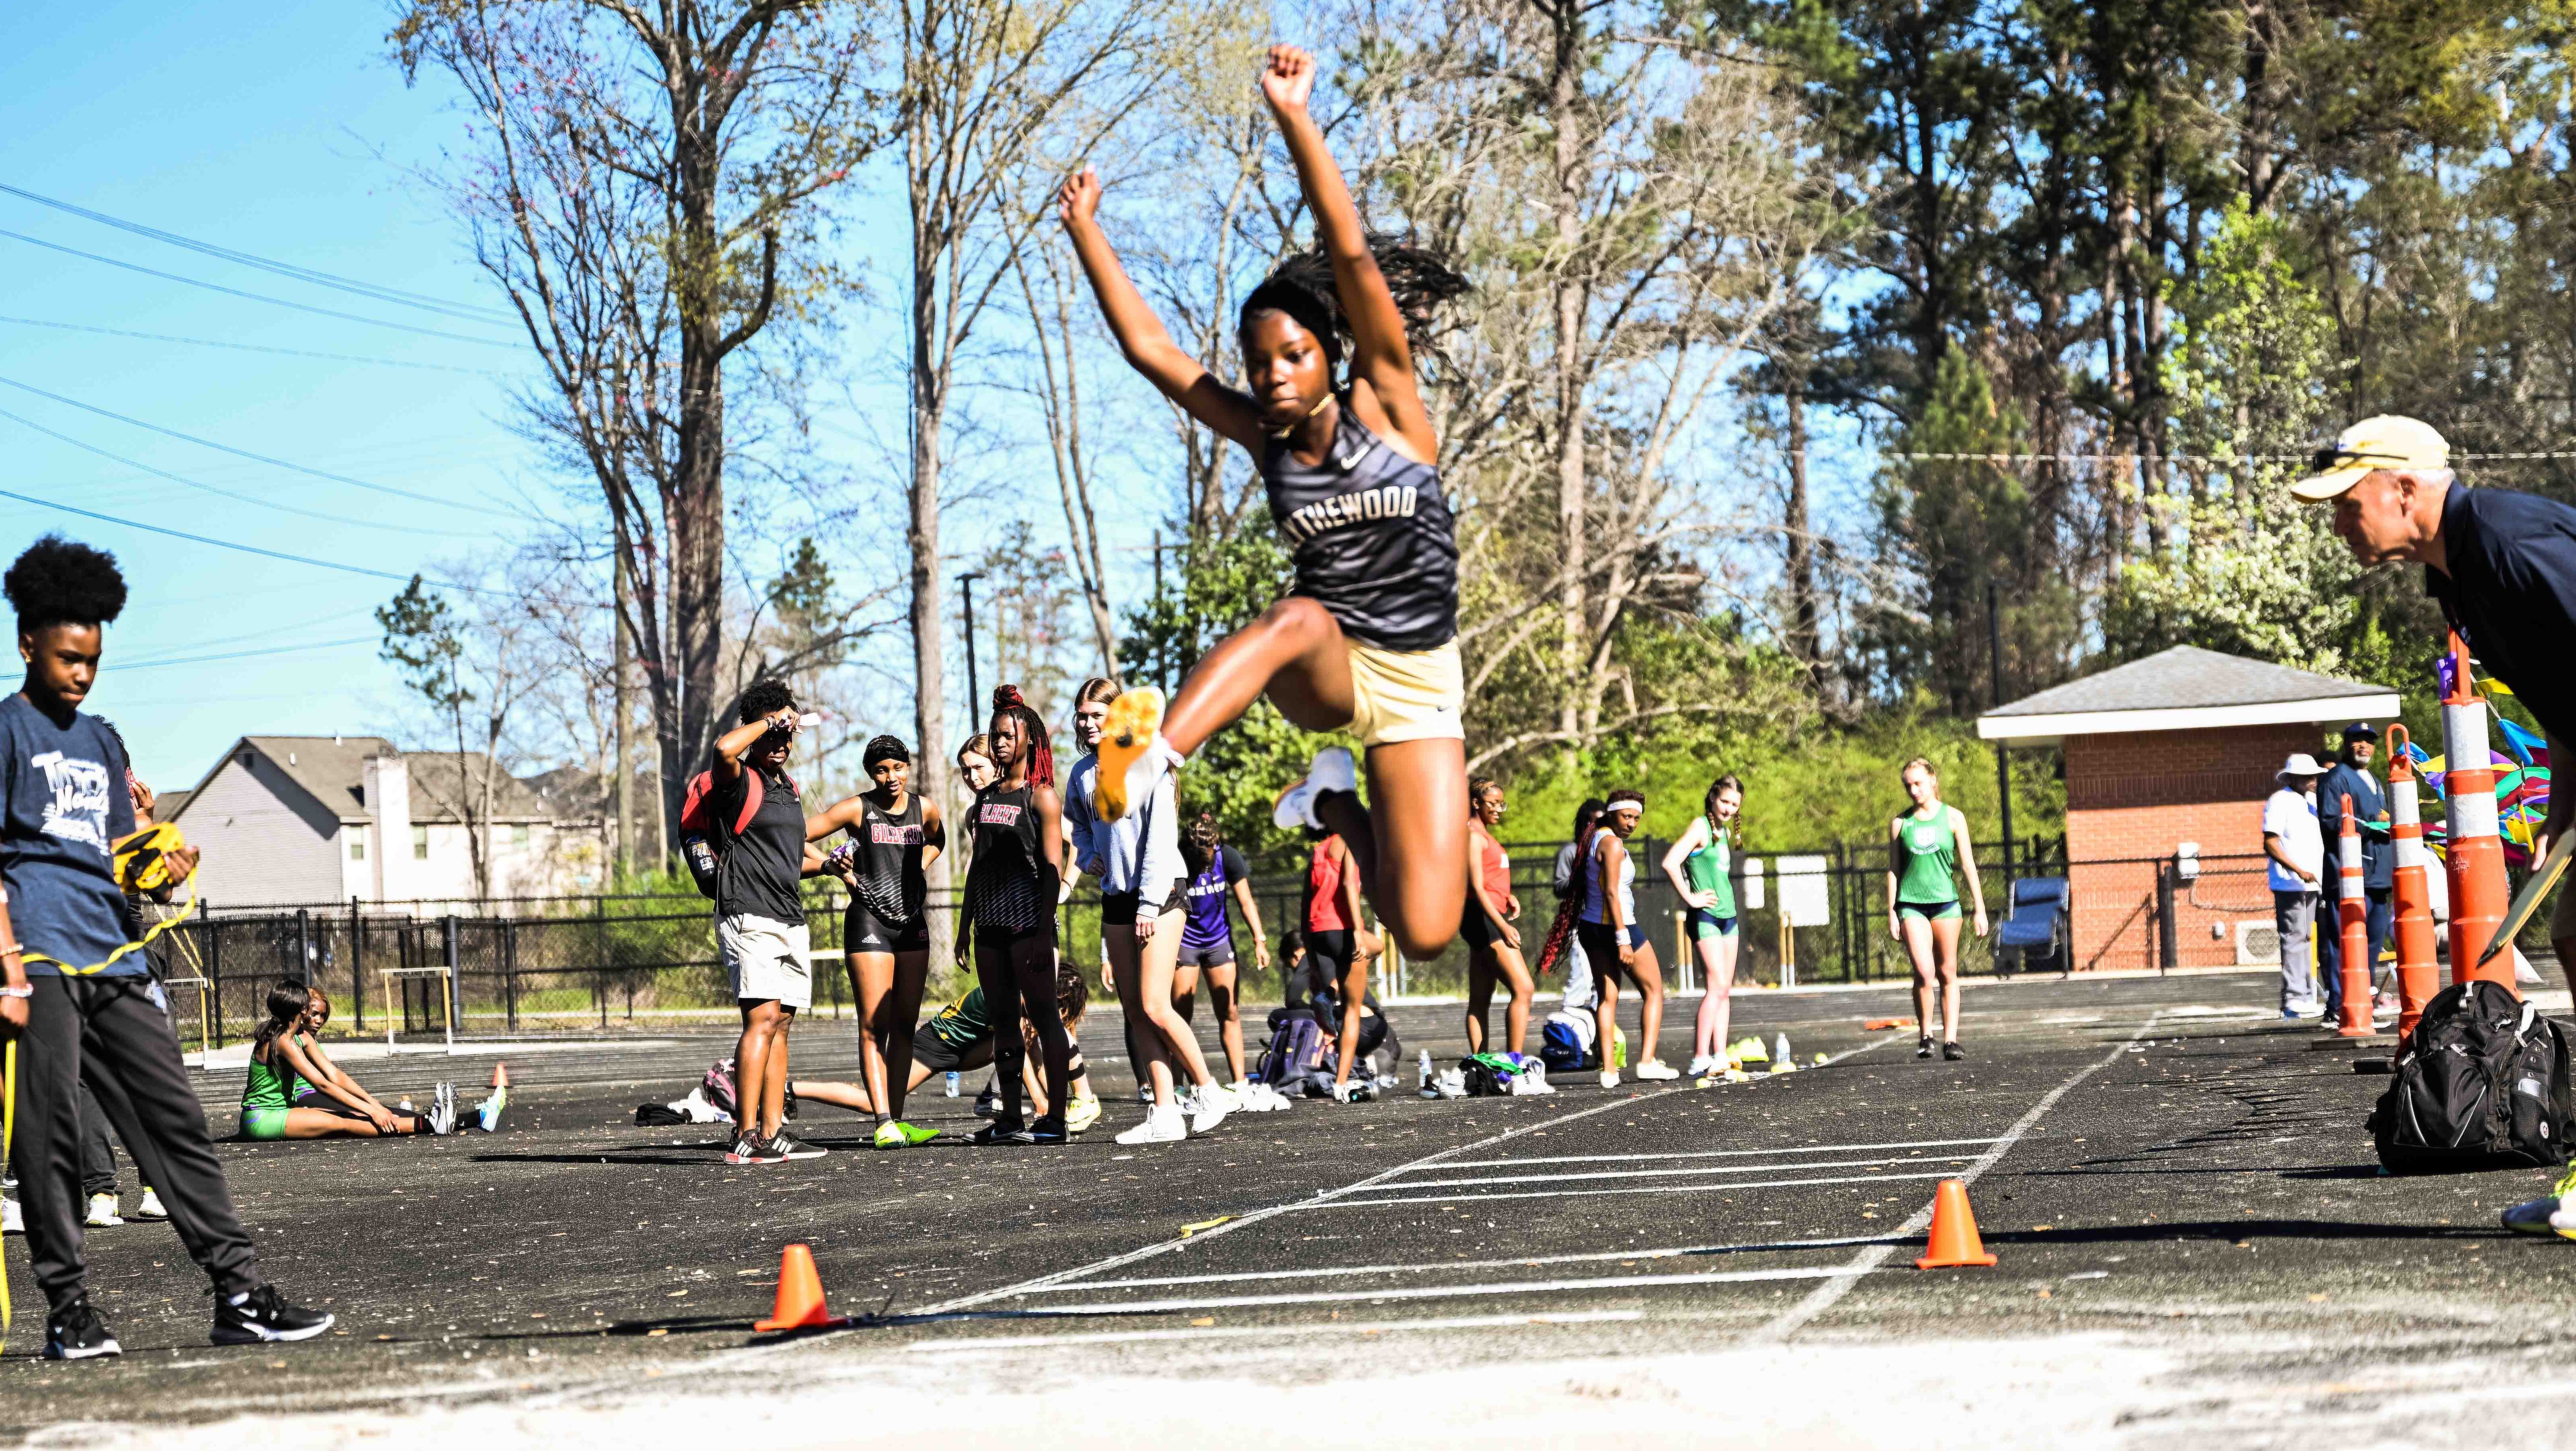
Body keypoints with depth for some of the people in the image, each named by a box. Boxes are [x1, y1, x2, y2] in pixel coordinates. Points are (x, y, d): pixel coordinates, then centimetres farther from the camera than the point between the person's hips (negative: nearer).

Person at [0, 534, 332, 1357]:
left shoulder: (100, 741, 22)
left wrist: (164, 869, -1)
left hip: (113, 959, 7)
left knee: (176, 1120, 2)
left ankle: (238, 1294, 0)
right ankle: (68, 1307, 0)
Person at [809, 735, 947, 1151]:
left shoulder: (925, 809, 7)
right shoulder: (857, 809, -5)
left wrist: (916, 868, 12)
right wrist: (840, 870, -10)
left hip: (912, 924, 5)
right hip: (869, 923, -5)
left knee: (905, 1026, 5)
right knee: (874, 1026, -11)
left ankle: (897, 1120, 8)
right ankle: (884, 1124, -18)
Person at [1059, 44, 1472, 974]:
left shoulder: (1386, 406, -5)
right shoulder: (1265, 440, 3)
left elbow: (1352, 255, -16)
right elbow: (1148, 348, 2)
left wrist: (1294, 118, -24)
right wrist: (1085, 230, 0)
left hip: (1416, 683, -1)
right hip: (1323, 671, 1)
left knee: (1426, 934, -14)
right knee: (1301, 616, -38)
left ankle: (1337, 803, 18)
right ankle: (1144, 762, -58)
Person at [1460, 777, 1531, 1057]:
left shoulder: (1484, 835, 20)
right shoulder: (1474, 835, -11)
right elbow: (1477, 887, -18)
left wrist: (1508, 898, 6)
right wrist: (1503, 926, -24)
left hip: (1491, 919, 11)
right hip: (1482, 918, -11)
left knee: (1480, 1002, 8)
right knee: (1523, 989, -15)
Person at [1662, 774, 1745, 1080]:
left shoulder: (1726, 832, 16)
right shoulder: (1700, 827, -10)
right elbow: (1670, 862, -23)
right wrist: (1690, 897, -17)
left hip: (1727, 915, 9)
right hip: (1705, 917, -9)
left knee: (1725, 990, 7)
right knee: (1717, 986, -15)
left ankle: (1720, 1057, 10)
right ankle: (1700, 1060, -16)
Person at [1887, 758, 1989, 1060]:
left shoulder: (1952, 818, 5)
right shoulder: (1900, 823, 7)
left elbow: (1968, 865, 5)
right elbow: (1893, 869, 10)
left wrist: (1980, 909, 2)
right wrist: (1892, 913, 4)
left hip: (1946, 902, 1)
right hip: (1911, 904, 0)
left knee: (1948, 974, 2)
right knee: (1924, 972, -14)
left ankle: (1951, 1040, 5)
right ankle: (1925, 1035, 2)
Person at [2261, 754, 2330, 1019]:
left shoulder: (2312, 801, 18)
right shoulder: (2280, 801, -7)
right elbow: (2270, 843, -13)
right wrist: (2298, 870, -20)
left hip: (2311, 883, 9)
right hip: (2290, 885, -9)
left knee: (2306, 939, 11)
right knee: (2294, 939, -10)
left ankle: (2306, 998, 16)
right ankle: (2294, 1000, -11)